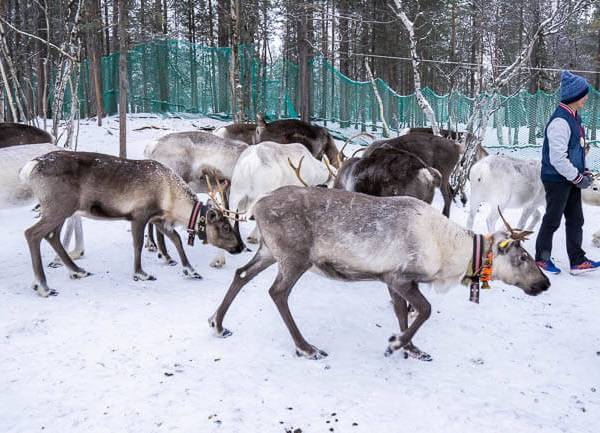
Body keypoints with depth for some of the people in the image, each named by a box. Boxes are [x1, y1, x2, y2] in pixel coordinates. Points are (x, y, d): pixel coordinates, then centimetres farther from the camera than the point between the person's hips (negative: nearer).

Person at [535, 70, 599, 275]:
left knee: (575, 220, 12)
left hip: (571, 179, 9)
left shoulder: (574, 116, 8)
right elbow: (558, 158, -26)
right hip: (557, 180, -9)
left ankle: (578, 261, 21)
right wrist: (578, 178, -16)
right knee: (552, 220, 5)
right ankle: (542, 258, 22)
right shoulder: (560, 121, -23)